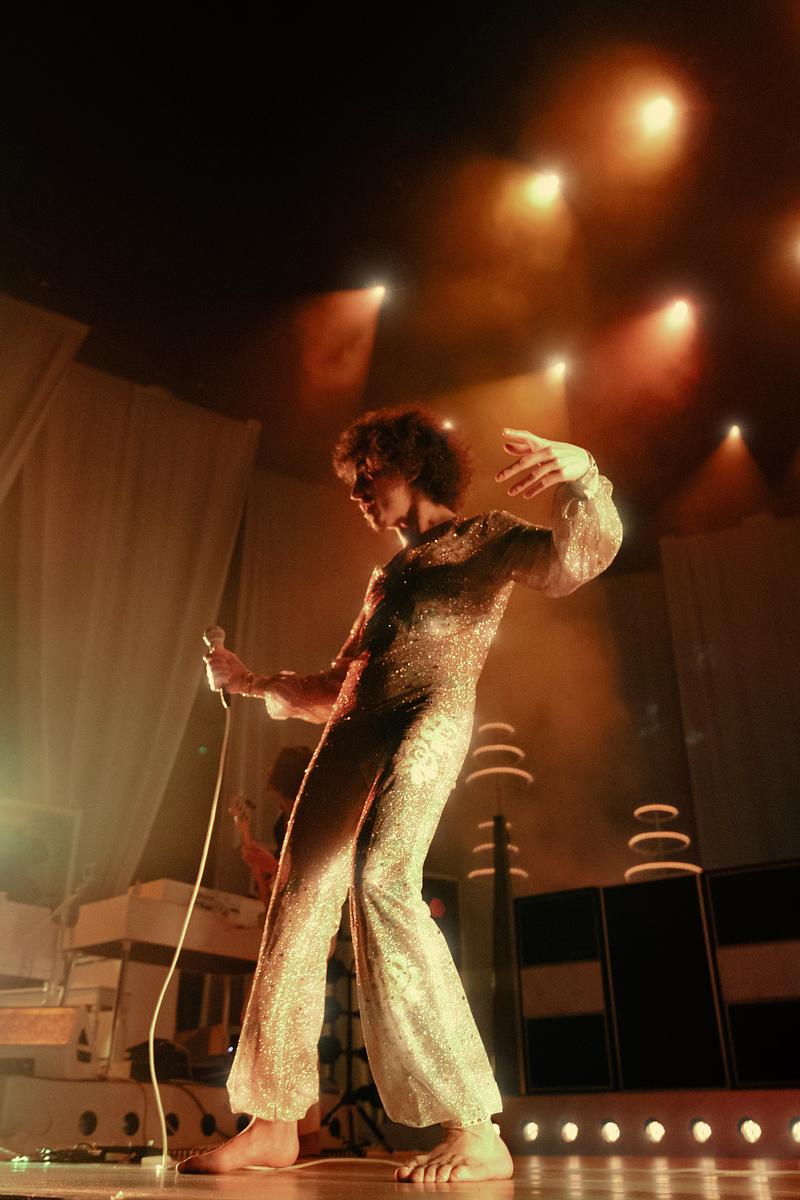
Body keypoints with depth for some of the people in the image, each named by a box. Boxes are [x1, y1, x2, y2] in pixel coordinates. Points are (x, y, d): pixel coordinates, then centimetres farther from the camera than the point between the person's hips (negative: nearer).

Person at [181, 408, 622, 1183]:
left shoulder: (486, 539, 13)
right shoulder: (387, 575, 31)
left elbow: (579, 556, -9)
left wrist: (580, 475, -27)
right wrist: (254, 684, 27)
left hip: (432, 711, -7)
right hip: (355, 729, 7)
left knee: (380, 880, -29)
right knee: (298, 905, -1)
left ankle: (475, 1133, -25)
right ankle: (273, 1123, 9)